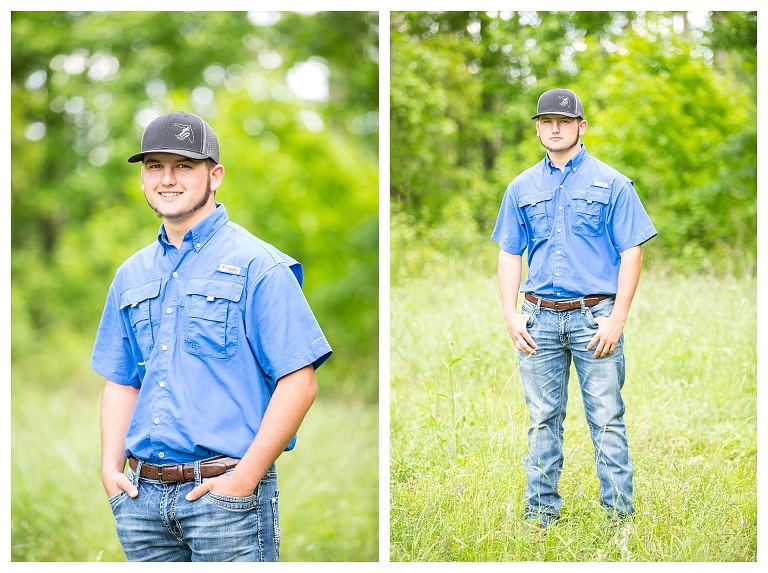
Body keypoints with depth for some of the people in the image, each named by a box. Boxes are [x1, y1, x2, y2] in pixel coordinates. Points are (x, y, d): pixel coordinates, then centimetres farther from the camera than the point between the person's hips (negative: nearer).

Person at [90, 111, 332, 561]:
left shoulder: (257, 265, -5)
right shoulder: (132, 275, 14)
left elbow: (299, 382, -11)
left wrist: (245, 477, -15)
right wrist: (111, 467, 6)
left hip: (226, 492, -5)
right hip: (143, 494, 5)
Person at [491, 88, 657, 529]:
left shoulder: (611, 183, 1)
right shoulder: (522, 188, 12)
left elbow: (631, 252, -3)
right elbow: (510, 254, 14)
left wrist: (617, 318, -10)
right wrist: (511, 314, 2)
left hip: (594, 317, -3)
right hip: (540, 319, 3)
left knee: (607, 420, -3)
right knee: (543, 420, 8)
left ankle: (620, 512, 3)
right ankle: (541, 512, 15)